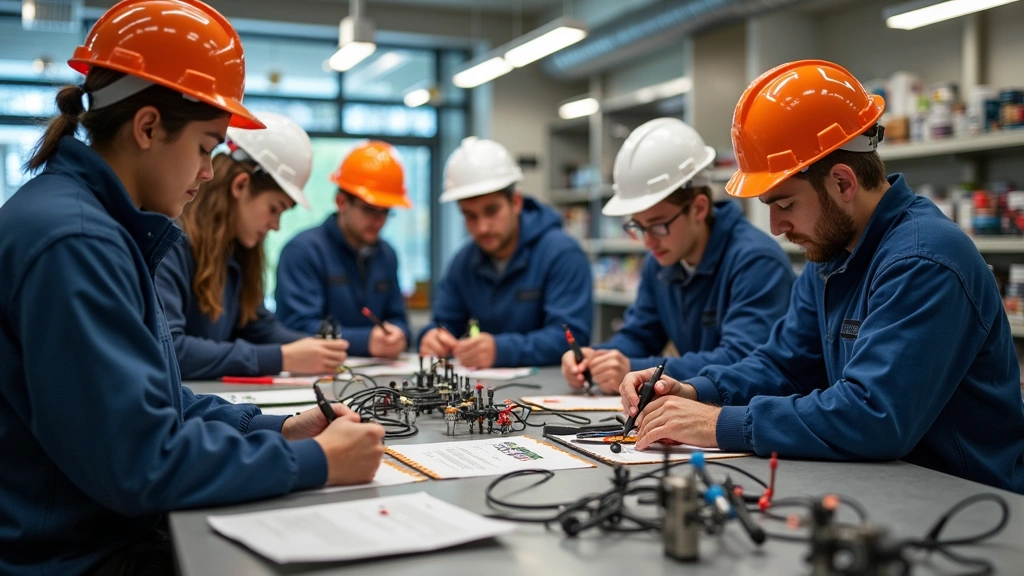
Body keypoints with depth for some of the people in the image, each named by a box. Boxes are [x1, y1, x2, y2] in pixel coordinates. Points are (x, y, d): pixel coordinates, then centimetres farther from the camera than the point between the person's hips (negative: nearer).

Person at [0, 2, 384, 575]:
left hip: (113, 529, 9)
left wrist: (277, 428, 2)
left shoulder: (106, 227, 8)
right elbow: (139, 460, -26)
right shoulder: (73, 243, -23)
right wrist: (317, 462, -18)